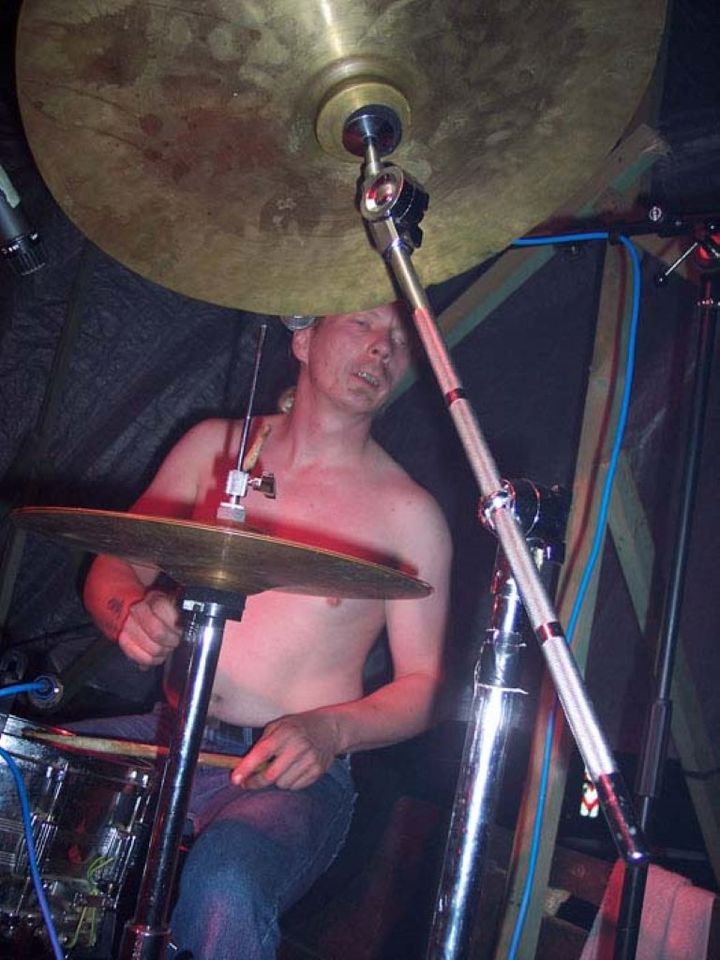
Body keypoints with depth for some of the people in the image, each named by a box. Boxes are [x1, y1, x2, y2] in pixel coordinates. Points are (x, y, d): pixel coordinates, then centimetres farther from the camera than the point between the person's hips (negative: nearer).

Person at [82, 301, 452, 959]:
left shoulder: (408, 515, -4)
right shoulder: (214, 446, 7)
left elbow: (422, 684, 1)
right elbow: (113, 568, 12)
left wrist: (331, 730, -18)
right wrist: (132, 611, -11)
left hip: (291, 774, -3)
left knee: (221, 889, -33)